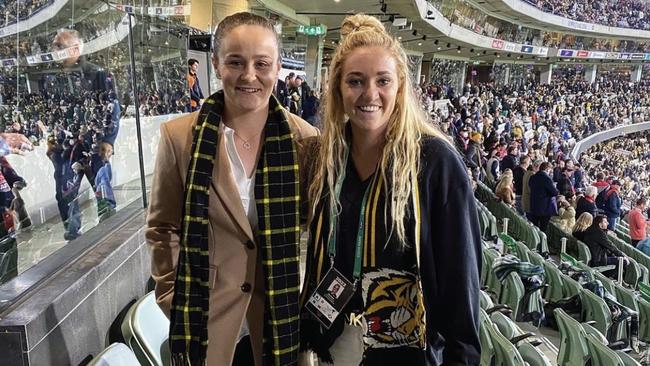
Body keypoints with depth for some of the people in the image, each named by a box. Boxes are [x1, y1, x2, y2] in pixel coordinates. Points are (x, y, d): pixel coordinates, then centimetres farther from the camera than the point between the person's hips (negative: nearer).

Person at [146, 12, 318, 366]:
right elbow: (162, 228, -1)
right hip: (205, 319, 0)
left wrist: (310, 297, -1)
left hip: (282, 319, 1)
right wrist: (174, 301, -4)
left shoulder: (305, 138, -9)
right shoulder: (179, 136, -10)